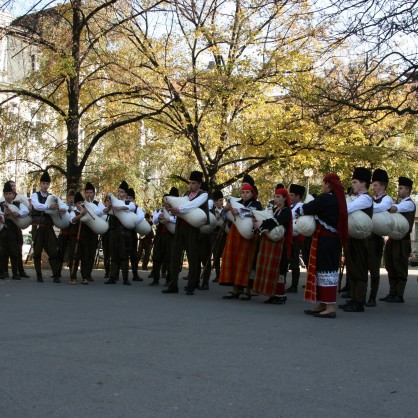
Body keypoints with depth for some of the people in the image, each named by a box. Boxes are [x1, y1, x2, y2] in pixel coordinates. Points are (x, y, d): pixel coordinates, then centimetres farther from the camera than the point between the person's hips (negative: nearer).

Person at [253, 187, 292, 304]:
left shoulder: (286, 211, -4)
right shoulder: (273, 209, 18)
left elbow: (276, 221, -22)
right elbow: (265, 218, 9)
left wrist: (261, 224, -28)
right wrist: (257, 222, -12)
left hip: (279, 244, -7)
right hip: (268, 242, 7)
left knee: (278, 268, -7)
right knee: (268, 268, 5)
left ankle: (281, 295, 0)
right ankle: (273, 294, 11)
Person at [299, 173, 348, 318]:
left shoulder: (325, 198, -14)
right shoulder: (339, 199, 11)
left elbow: (307, 209, -7)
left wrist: (298, 211, 14)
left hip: (324, 240, -9)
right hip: (335, 239, 9)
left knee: (325, 270, -7)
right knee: (329, 268, 13)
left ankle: (330, 307, -7)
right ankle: (323, 305, 20)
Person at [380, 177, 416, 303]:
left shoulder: (409, 203, -8)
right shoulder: (400, 204, 21)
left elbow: (393, 209, -26)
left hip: (402, 240, -8)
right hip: (394, 238, 8)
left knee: (400, 268, -2)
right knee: (391, 267, 11)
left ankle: (399, 296, 4)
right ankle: (392, 293, 18)